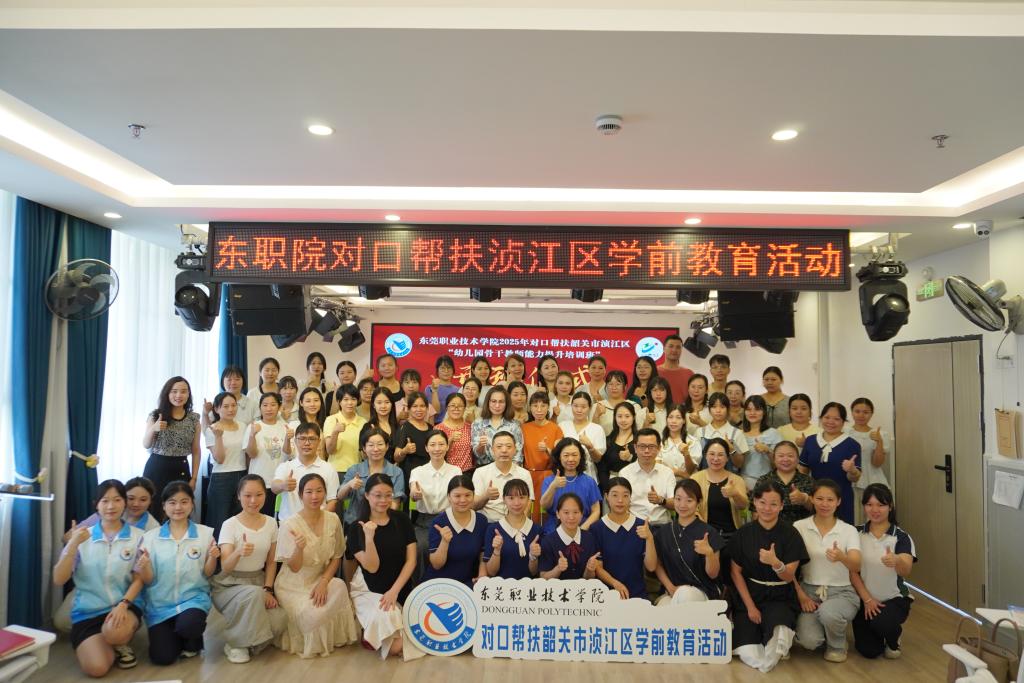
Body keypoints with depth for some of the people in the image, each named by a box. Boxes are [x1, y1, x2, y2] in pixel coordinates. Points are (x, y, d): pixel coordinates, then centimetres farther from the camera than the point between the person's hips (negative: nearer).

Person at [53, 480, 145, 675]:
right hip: (87, 611, 1)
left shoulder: (137, 536, -1)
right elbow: (58, 580, -4)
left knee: (115, 632, -36)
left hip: (125, 605, -1)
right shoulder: (82, 536, 2)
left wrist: (123, 604, -20)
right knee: (96, 668, -20)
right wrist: (74, 544, -17)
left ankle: (122, 644, 1)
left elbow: (139, 579, -2)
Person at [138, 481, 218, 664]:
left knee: (187, 626, -32)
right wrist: (144, 567, -21)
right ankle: (174, 634, 26)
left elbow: (207, 574, 2)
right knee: (163, 658, -11)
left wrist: (212, 558, -18)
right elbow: (148, 581, 1)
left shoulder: (205, 533, -3)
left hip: (193, 598, -1)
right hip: (160, 603, 1)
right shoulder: (150, 537, -1)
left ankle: (193, 641, 7)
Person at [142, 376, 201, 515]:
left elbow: (195, 451, 6)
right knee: (153, 513, -2)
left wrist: (194, 478, 2)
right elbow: (145, 445, 2)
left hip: (181, 470, 1)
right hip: (156, 468, -1)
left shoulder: (194, 419, 4)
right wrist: (153, 429, -17)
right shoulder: (156, 416, 0)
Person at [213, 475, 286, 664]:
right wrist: (238, 553, -43)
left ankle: (249, 640, 6)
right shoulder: (230, 524, -13)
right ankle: (235, 643, -12)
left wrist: (268, 590, -6)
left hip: (258, 582, 4)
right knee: (254, 594, -38)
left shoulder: (271, 523, 0)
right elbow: (225, 568, -22)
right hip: (229, 585, -3)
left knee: (279, 620, -25)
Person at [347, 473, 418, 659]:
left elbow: (411, 560, -2)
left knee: (397, 645, -13)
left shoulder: (401, 520, 1)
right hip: (369, 590, -3)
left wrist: (394, 590, -13)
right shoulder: (357, 528, -6)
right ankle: (370, 636, 5)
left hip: (400, 589, 3)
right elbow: (372, 567, -13)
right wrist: (369, 537, -27)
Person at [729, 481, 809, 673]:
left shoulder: (790, 534, -4)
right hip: (749, 595, 1)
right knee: (749, 655, -19)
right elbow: (736, 572, 3)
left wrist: (775, 563, -29)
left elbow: (789, 577, -7)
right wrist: (750, 606, -6)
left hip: (780, 598, -1)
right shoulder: (743, 533, -1)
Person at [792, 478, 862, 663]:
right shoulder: (799, 527, -2)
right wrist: (801, 595, -11)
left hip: (841, 592, 0)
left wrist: (841, 557, -40)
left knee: (828, 613, -35)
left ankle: (837, 645, 2)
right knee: (809, 641, -24)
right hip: (809, 591, 0)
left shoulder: (849, 530, -2)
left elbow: (856, 567, -18)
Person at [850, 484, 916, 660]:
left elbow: (906, 571, -27)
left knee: (881, 623, -32)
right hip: (864, 599, 2)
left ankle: (893, 640, 6)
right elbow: (852, 571, -5)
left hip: (894, 599, -2)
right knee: (868, 651, -7)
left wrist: (896, 561, -50)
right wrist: (867, 599, -14)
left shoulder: (901, 537, -9)